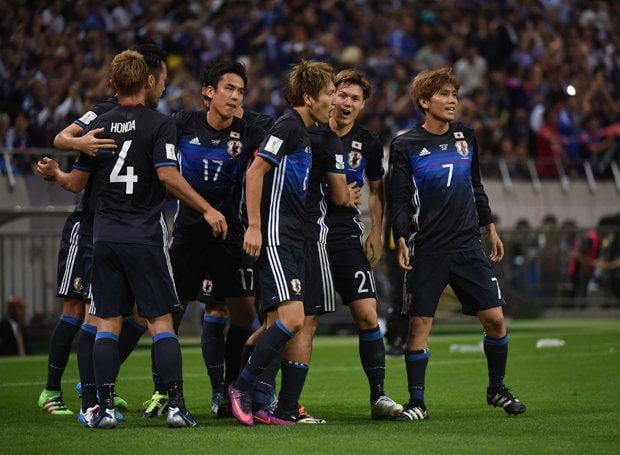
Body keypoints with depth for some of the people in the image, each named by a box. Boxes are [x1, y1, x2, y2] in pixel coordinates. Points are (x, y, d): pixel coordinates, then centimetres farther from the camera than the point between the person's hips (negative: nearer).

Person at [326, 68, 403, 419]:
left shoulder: (369, 144, 6)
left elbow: (376, 190, 20)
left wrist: (376, 233, 12)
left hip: (346, 234, 2)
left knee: (367, 314, -7)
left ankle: (379, 396, -2)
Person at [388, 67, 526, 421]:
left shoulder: (466, 137, 10)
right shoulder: (406, 146, -3)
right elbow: (399, 199, -3)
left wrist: (490, 228, 17)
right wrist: (402, 239, -14)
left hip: (468, 246, 4)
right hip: (427, 251, -4)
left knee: (495, 318, -1)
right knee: (420, 323, -5)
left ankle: (497, 388, 19)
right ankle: (417, 402, 4)